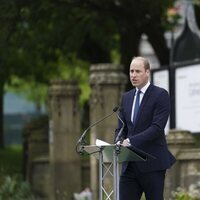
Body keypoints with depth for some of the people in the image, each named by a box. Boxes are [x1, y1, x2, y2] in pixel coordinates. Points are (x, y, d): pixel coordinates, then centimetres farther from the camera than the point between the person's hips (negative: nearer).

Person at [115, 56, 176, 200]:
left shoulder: (160, 95, -5)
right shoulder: (126, 97, 16)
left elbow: (157, 127, -16)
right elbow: (121, 128, 16)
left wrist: (131, 141, -23)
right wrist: (120, 142, -7)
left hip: (152, 164, -6)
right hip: (130, 165, 6)